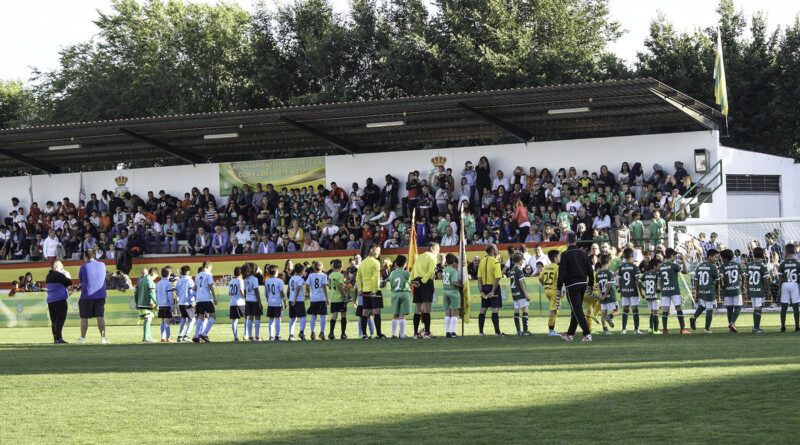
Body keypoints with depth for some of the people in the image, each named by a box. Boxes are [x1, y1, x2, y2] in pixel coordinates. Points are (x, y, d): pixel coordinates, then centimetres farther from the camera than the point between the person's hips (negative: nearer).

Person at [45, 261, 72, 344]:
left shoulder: (48, 276, 16)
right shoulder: (58, 275, -10)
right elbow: (69, 282, -11)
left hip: (50, 300, 8)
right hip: (60, 299, -8)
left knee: (54, 320, 10)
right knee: (60, 319, -7)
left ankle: (55, 338, 12)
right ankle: (58, 338, -12)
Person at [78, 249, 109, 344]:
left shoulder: (84, 267, -8)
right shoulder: (102, 265, 4)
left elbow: (80, 280, 2)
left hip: (87, 296, -3)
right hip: (100, 296, 3)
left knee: (84, 318, 7)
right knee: (100, 317, 3)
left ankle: (82, 338, 11)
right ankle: (103, 338, -2)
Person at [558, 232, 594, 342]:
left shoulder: (565, 254, -9)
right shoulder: (583, 253, 8)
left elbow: (562, 272, -12)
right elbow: (590, 270, 10)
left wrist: (559, 287, -8)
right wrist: (591, 284, 18)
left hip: (572, 285, -6)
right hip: (583, 284, 6)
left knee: (577, 310, -5)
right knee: (576, 310, 15)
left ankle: (587, 334, -15)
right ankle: (570, 334, 23)